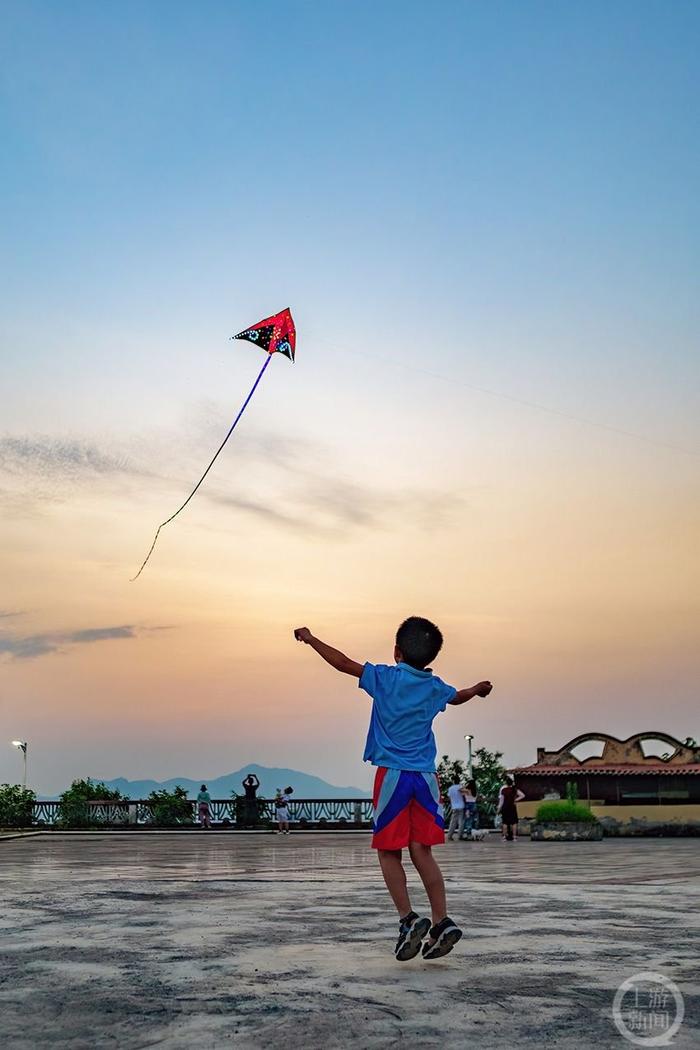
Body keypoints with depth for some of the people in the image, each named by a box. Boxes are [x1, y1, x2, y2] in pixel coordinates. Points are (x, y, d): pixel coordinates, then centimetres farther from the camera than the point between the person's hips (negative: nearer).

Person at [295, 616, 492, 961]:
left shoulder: (385, 677, -4)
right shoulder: (434, 687, 10)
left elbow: (344, 663, -3)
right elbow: (459, 696, 31)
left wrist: (311, 639, 11)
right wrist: (479, 688, 54)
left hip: (392, 774, -4)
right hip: (426, 776, 4)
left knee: (389, 851, 6)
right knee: (422, 851, 8)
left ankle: (408, 919, -4)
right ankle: (441, 923, 3)